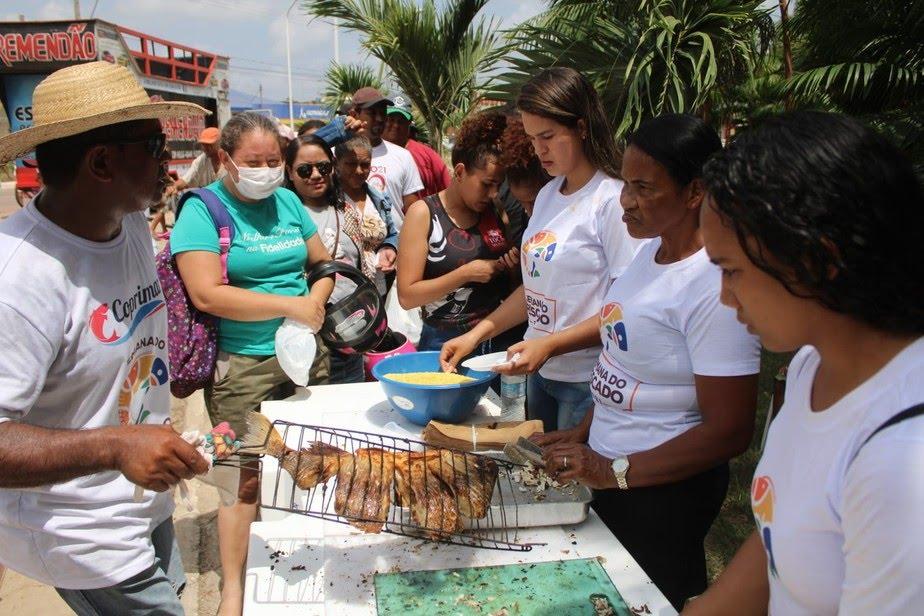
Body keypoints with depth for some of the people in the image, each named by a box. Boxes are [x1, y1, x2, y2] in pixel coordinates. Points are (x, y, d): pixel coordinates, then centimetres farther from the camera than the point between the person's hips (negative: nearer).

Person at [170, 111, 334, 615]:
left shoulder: (287, 200, 8)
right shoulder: (202, 210, -8)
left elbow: (324, 262, 16)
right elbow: (207, 294, -19)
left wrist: (317, 298, -6)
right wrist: (290, 305, -19)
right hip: (243, 365, -5)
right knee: (247, 475, 1)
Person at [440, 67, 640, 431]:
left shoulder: (613, 200, -15)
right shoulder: (548, 195, 8)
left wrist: (551, 346, -24)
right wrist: (478, 333, 4)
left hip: (587, 378, -7)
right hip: (541, 372, 7)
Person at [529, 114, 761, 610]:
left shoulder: (714, 287, -25)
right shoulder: (651, 249, 1)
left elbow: (729, 431, -24)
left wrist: (616, 472, -23)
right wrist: (585, 431, 5)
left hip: (662, 490, -8)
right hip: (607, 467, 8)